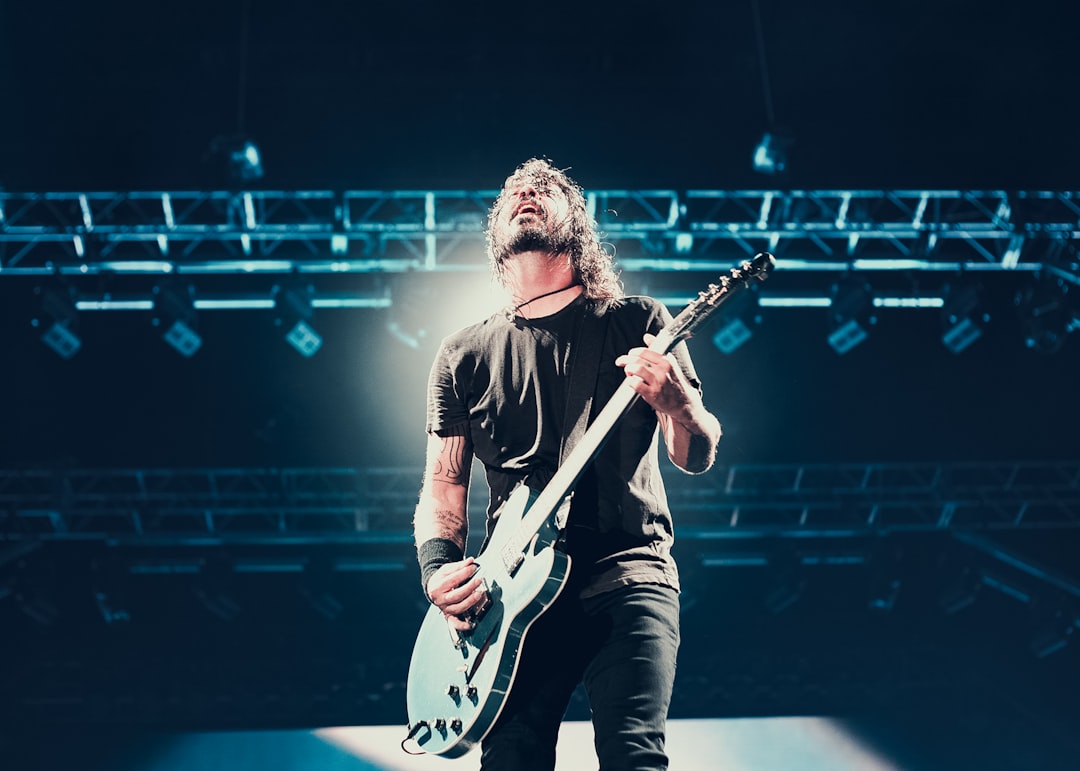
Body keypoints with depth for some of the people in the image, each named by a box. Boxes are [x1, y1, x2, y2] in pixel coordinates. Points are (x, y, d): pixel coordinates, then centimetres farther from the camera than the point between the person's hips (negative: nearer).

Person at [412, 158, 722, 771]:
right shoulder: (463, 357, 13)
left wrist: (676, 401, -19)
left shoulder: (635, 323, 7)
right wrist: (440, 570, -6)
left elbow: (697, 458, 4)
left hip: (628, 570, -2)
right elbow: (444, 483, 13)